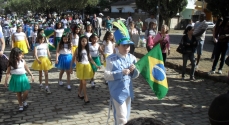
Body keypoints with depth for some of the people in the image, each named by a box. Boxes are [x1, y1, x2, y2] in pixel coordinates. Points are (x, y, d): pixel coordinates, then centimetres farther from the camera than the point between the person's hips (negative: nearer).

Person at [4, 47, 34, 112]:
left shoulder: (23, 61, -4)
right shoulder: (11, 63, -9)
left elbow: (27, 69, 8)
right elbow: (8, 72, -6)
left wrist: (31, 75, 11)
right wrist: (6, 81, -8)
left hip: (23, 78, 1)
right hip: (15, 79, -1)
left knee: (25, 93, -1)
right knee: (18, 93, 10)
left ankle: (24, 101, 30)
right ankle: (20, 105, 26)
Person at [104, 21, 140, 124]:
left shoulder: (132, 58, 1)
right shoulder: (111, 59, -14)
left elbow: (135, 76, 9)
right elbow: (106, 76, -18)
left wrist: (134, 70, -14)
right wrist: (121, 73, -25)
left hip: (128, 91, 6)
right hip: (117, 93, -6)